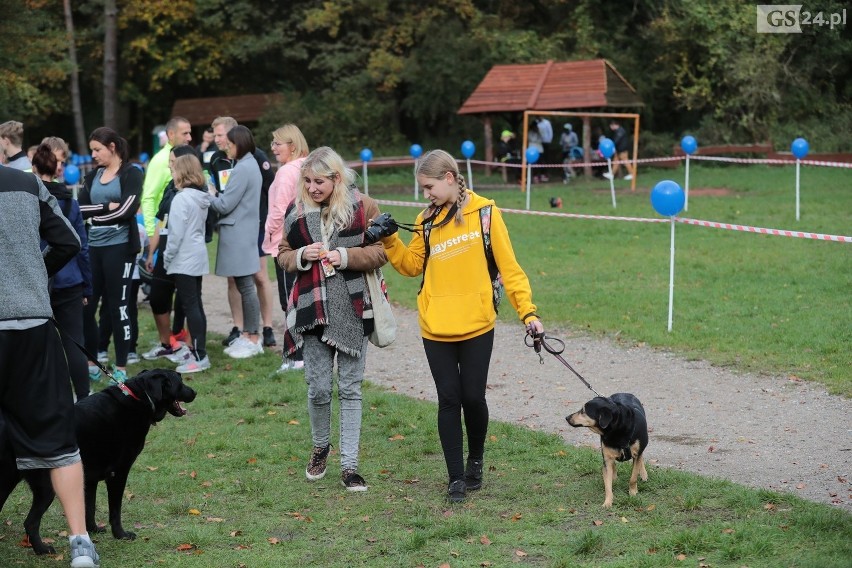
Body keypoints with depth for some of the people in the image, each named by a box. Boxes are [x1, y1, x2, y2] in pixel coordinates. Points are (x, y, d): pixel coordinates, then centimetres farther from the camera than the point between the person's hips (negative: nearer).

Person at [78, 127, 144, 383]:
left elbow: (126, 210, -15)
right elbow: (80, 209, 0)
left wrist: (96, 213, -4)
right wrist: (107, 207, -13)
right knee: (85, 305, 3)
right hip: (93, 246, 5)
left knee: (118, 307, 0)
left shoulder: (131, 174, -3)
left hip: (119, 246, -5)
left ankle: (121, 368, 9)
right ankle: (90, 362, 16)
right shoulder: (92, 176, 13)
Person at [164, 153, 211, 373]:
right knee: (196, 305, 13)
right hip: (198, 257, 9)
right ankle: (200, 352, 17)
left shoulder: (182, 198, -16)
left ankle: (199, 357, -7)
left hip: (184, 260, -9)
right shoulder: (202, 197, 9)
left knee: (190, 306, -7)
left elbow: (176, 233, -17)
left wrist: (167, 257, -5)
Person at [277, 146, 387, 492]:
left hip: (352, 310, -2)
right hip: (313, 309, 2)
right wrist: (301, 256, -10)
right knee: (318, 388, 1)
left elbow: (380, 252, -2)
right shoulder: (296, 210, 6)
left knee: (350, 388, 4)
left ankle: (349, 465, 10)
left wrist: (346, 256, -16)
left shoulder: (361, 206, -2)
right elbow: (283, 255, 11)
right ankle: (320, 447, 29)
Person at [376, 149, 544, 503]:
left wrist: (527, 312, -7)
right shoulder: (427, 220, 7)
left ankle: (475, 461, 30)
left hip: (476, 327, -3)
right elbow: (412, 264, 12)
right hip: (436, 329, 3)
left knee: (473, 397, 4)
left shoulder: (484, 213, -4)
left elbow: (508, 267, -3)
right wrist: (390, 241, -4)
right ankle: (456, 477, 11)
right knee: (449, 400, 3)